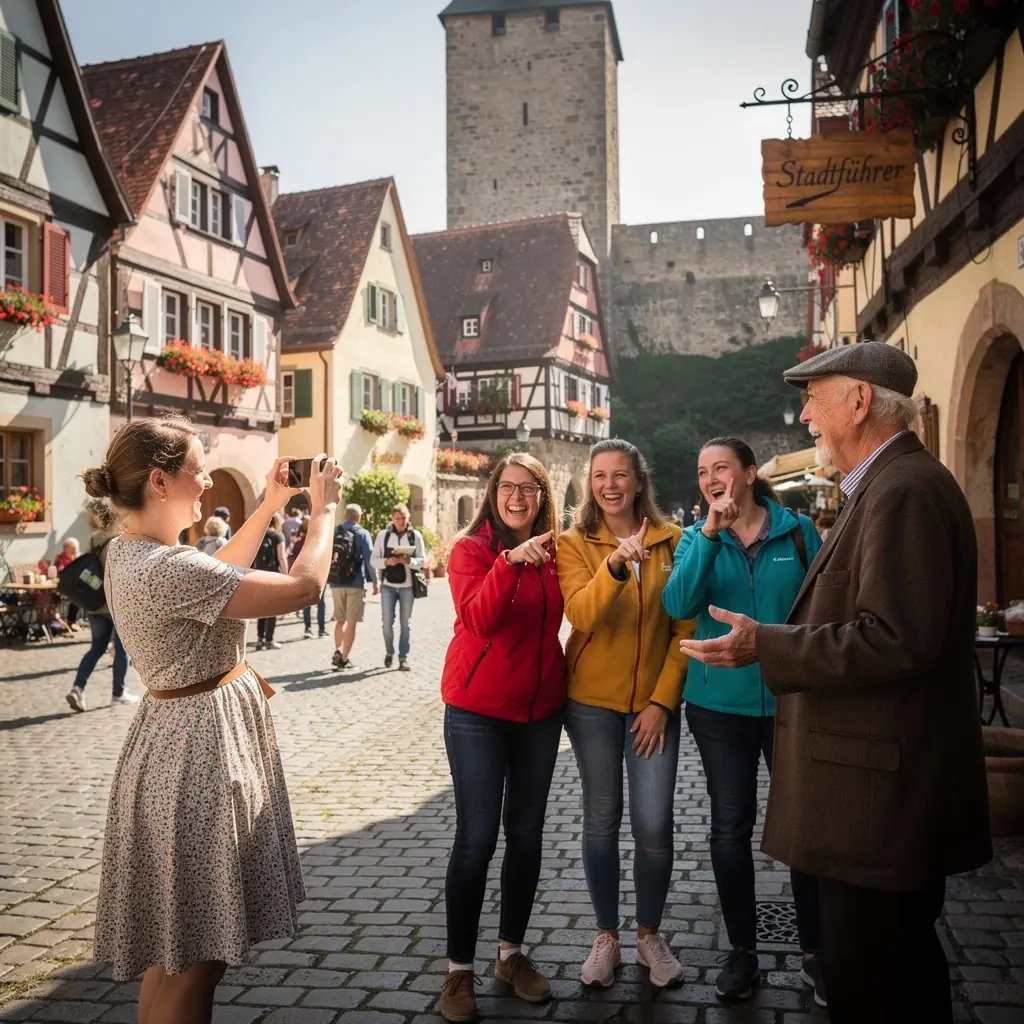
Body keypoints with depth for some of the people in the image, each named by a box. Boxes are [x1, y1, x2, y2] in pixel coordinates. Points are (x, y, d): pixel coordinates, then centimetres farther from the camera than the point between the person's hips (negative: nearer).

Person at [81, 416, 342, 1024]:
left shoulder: (129, 553, 4)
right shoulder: (167, 567, -26)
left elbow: (217, 575, 21)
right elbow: (304, 587, -23)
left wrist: (270, 507, 16)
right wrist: (324, 508, -8)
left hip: (187, 736, 10)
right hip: (203, 747, -10)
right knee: (193, 954, 4)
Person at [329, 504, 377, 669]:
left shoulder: (333, 533, 7)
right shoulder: (362, 534, -6)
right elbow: (369, 559, -9)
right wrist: (375, 582, -2)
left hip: (336, 583, 4)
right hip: (355, 584, -4)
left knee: (340, 620, 19)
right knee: (351, 622, 1)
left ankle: (337, 651, 6)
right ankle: (344, 659, 1)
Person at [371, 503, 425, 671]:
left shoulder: (415, 535, 1)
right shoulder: (383, 535, 2)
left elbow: (422, 560, 0)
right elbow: (373, 560, 3)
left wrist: (409, 560, -20)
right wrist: (386, 561, -17)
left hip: (407, 586, 0)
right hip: (388, 585, 0)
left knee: (405, 623, 5)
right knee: (387, 622, -1)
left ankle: (403, 658, 14)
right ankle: (389, 652, 23)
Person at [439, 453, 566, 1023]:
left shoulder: (553, 552, 5)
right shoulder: (471, 548, -9)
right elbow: (477, 620, -26)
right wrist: (510, 561, -38)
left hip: (541, 709, 5)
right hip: (478, 710, -5)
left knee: (527, 833, 12)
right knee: (478, 838, -4)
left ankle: (513, 952, 28)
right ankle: (460, 969, 12)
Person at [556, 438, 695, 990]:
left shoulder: (671, 540, -2)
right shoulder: (574, 543, -5)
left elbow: (685, 627, -1)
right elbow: (581, 616, -21)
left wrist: (663, 700, -6)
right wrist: (615, 564, -38)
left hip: (654, 701, 1)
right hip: (592, 701, 0)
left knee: (654, 824, 1)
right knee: (601, 821, 9)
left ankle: (649, 934, 23)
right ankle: (606, 936, 25)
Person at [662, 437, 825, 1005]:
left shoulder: (798, 531, -2)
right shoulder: (696, 538, 1)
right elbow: (678, 605, -16)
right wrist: (710, 533, -24)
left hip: (792, 700, -1)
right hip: (720, 703, 1)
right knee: (731, 825, 9)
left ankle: (814, 952, 25)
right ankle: (742, 951, 25)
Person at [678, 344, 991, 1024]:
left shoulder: (905, 491, -20)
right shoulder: (890, 485, 13)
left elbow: (895, 640, -26)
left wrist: (763, 645, -22)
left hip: (881, 785, -11)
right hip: (888, 779, 11)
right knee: (903, 960, 22)